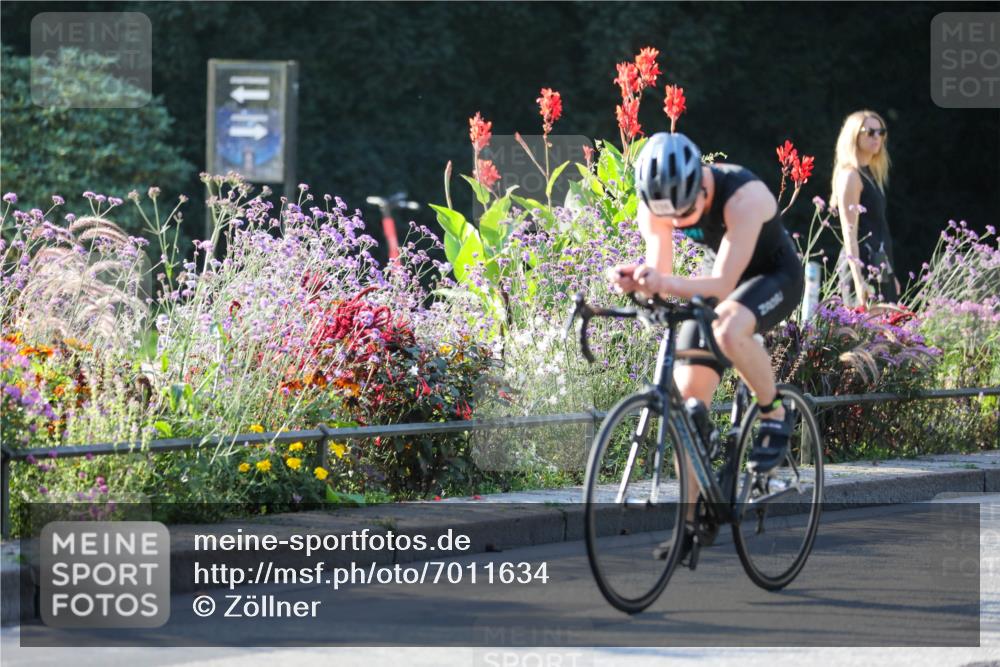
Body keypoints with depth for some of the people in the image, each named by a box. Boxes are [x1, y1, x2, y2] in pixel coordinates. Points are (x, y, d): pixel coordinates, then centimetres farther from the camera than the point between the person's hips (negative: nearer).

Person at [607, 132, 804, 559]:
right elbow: (659, 274, -18)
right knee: (688, 391, -6)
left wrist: (667, 283, -56)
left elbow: (722, 283, -40)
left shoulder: (743, 197, -35)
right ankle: (690, 519, 0)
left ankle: (774, 416, -11)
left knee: (728, 331, -38)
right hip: (725, 281, 6)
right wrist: (633, 281, -41)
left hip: (776, 277, -6)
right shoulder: (657, 205, -18)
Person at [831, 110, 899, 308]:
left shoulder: (870, 174, 18)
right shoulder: (850, 175, -8)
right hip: (861, 267, -9)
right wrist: (859, 281, -21)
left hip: (878, 268, 9)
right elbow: (849, 233, -14)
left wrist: (890, 275, 20)